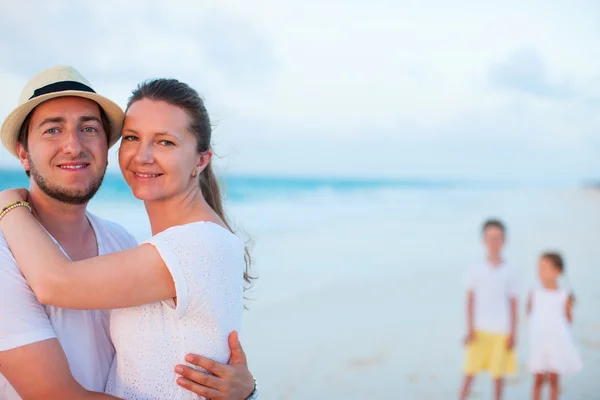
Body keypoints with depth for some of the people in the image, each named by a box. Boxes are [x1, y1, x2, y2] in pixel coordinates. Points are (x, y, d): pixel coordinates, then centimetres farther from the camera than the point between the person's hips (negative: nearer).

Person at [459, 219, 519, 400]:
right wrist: (470, 329, -4)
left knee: (498, 373, 8)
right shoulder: (475, 270, 1)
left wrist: (513, 333, 1)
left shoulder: (510, 271, 2)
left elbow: (513, 304, 4)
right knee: (470, 370, -2)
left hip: (501, 331, 1)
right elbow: (470, 300, 1)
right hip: (479, 329, -1)